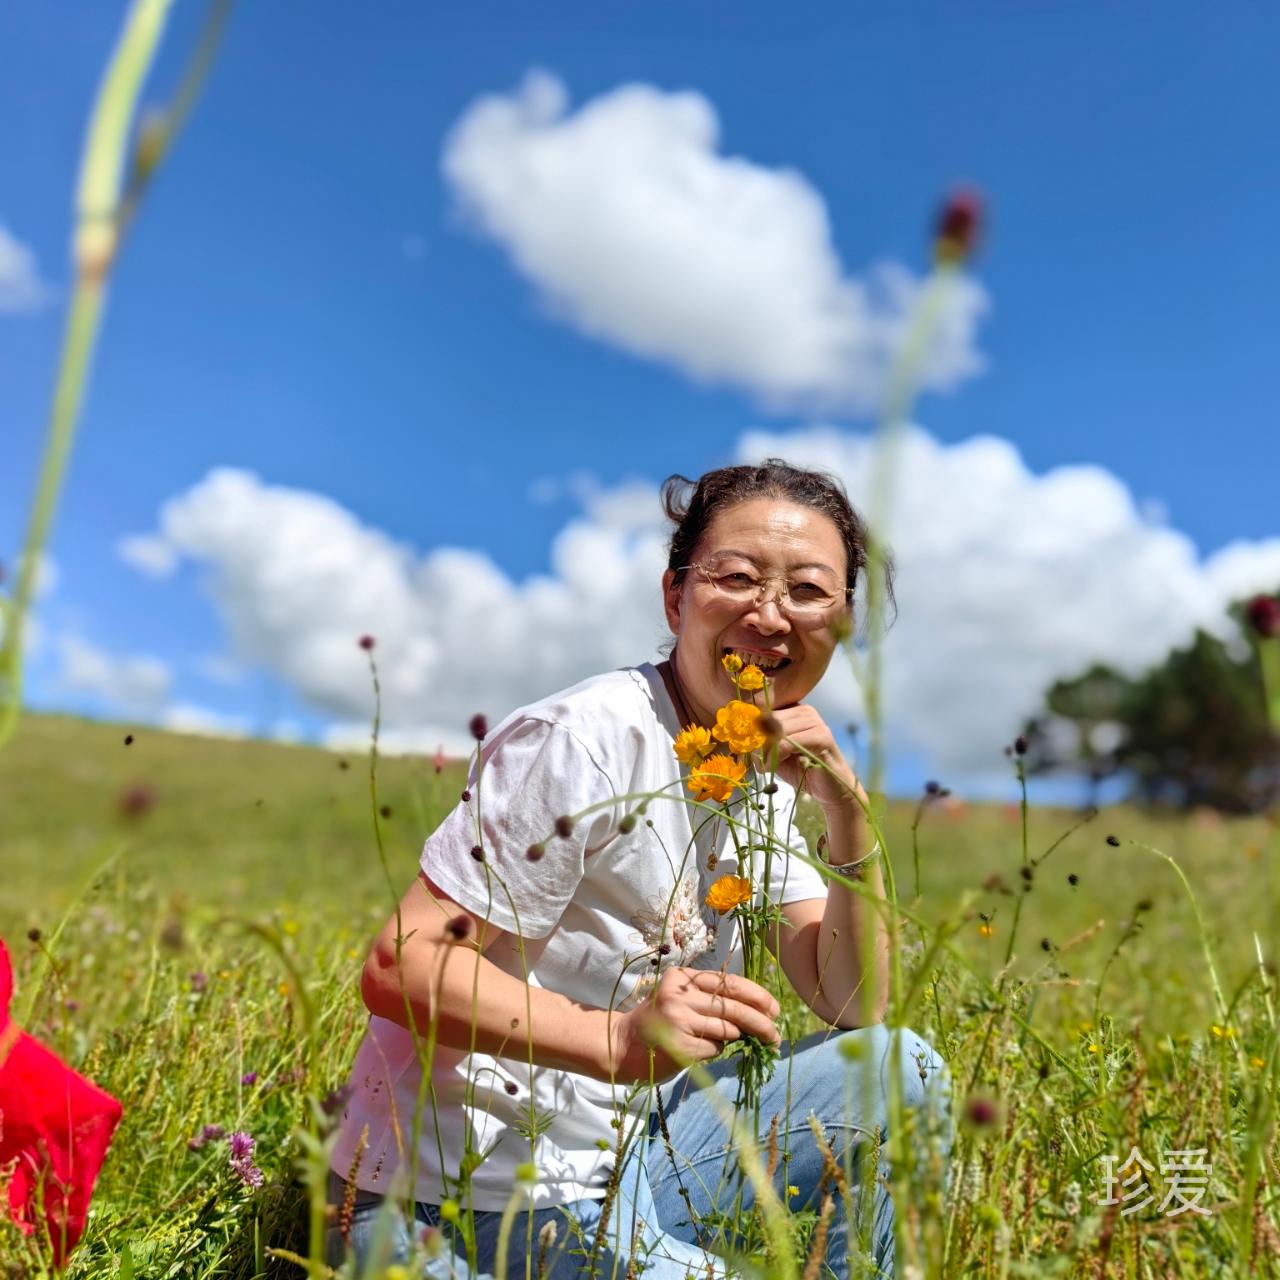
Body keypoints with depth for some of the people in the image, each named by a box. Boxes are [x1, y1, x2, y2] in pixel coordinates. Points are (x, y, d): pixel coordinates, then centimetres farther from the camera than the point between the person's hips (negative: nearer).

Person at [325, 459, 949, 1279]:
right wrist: (618, 1039, -38)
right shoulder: (588, 743, -22)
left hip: (621, 1167, 8)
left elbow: (854, 1008, 0)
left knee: (902, 1071, 1)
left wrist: (849, 812, -13)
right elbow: (398, 969, -24)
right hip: (468, 1204, -8)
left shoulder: (763, 778, 4)